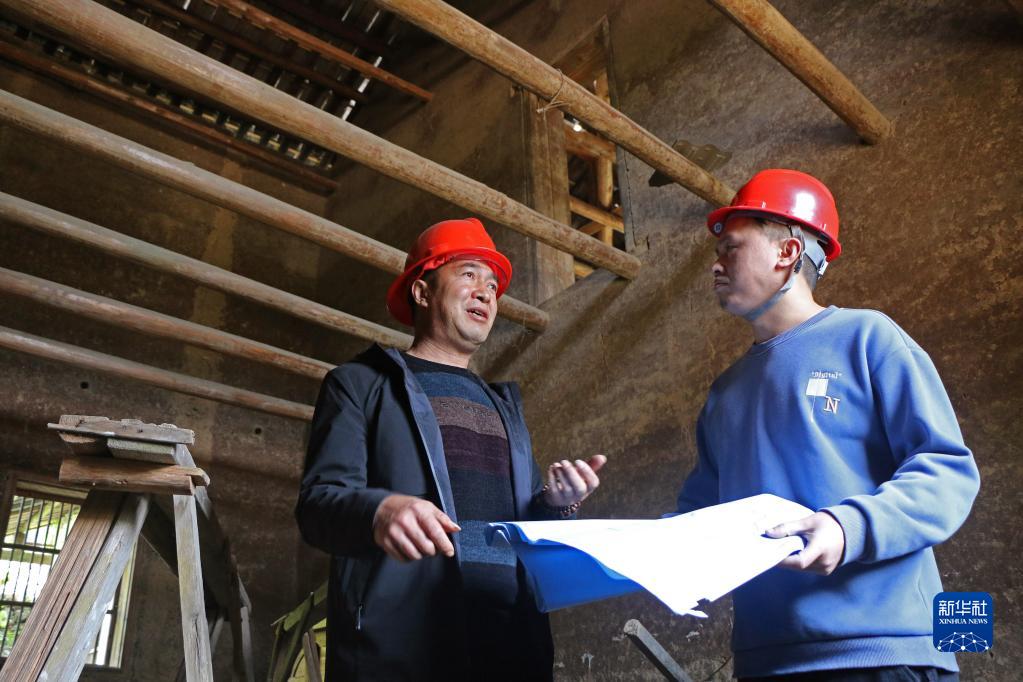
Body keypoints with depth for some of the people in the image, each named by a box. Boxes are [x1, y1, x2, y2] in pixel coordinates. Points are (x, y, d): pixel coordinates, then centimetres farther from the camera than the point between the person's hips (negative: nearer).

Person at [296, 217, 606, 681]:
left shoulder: (504, 404, 22)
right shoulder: (361, 384, 6)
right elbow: (318, 501, -6)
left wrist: (555, 504, -1)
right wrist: (380, 510, -27)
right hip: (401, 640, -5)